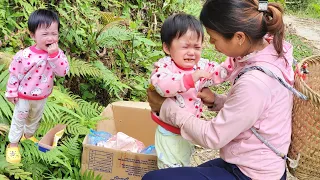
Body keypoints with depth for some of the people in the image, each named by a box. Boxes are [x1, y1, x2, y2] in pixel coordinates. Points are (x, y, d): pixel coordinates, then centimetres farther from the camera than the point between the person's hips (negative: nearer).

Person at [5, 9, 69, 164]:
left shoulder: (57, 53, -17)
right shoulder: (24, 55, -27)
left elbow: (63, 72, -27)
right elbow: (15, 75, -15)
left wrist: (54, 55, -37)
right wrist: (11, 93, -8)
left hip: (42, 97, 4)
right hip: (24, 97, -4)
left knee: (35, 119, 29)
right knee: (18, 121, 16)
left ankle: (28, 135, 55)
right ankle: (13, 144, 36)